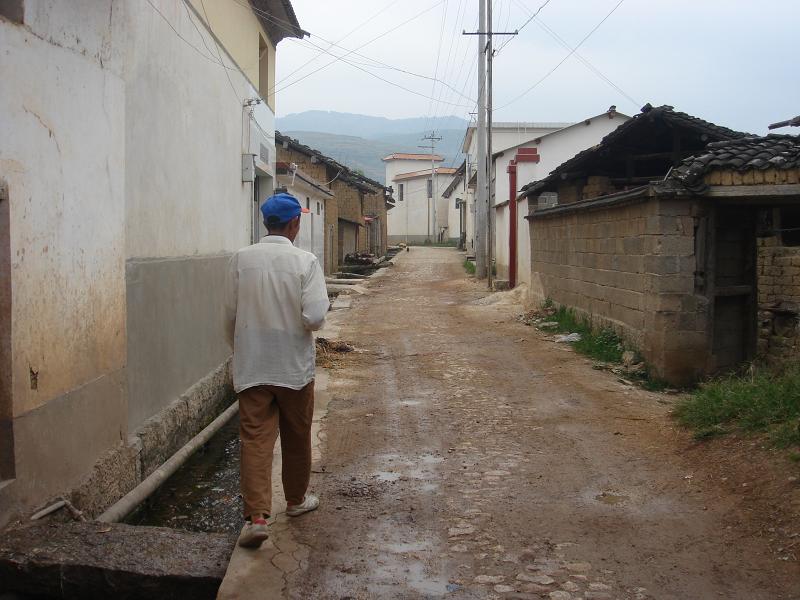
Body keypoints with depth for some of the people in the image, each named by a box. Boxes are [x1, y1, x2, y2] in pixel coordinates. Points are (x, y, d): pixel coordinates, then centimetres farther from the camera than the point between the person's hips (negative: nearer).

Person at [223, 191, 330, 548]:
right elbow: (314, 318, -19)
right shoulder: (305, 262, -12)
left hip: (251, 368, 1)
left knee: (255, 440, 1)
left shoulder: (241, 260, -3)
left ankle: (256, 516, -9)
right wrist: (323, 308, 5)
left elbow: (230, 316, 3)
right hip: (294, 367, -1)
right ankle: (296, 500, 34)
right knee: (297, 438, 17)